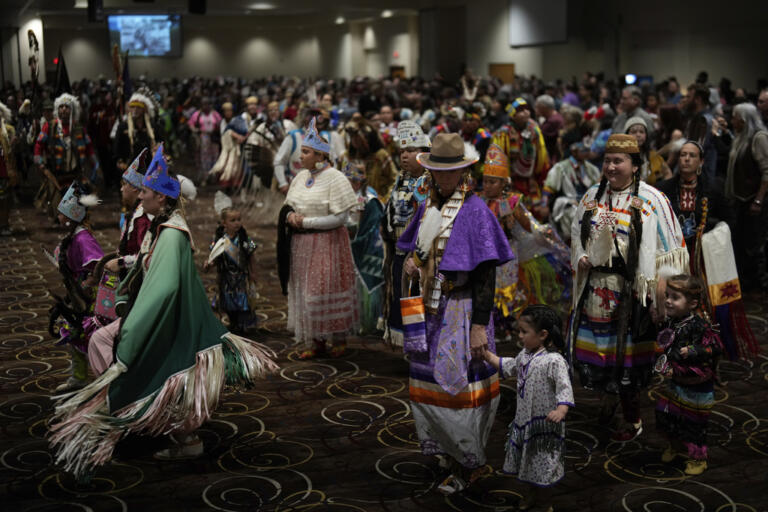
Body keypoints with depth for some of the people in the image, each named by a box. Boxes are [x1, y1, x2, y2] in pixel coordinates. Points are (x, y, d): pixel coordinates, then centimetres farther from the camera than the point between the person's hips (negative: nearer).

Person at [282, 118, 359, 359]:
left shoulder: (335, 178, -11)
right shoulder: (301, 177, 10)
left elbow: (340, 217, -16)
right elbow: (289, 205, 18)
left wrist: (306, 221, -16)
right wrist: (291, 216, -7)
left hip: (327, 243, -7)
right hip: (301, 244, 7)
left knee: (327, 289, -1)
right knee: (304, 291, 9)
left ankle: (339, 339, 17)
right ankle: (314, 341, 19)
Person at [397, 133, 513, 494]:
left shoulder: (475, 211, -13)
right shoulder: (427, 207, 9)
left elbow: (486, 274, -15)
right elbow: (415, 248, 25)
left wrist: (479, 325, -20)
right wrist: (410, 261, 0)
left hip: (461, 311, -7)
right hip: (430, 311, 7)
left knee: (457, 389, -3)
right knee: (428, 387, 12)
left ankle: (470, 464, 16)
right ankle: (457, 462, 27)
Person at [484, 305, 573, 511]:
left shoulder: (554, 360, -24)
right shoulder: (525, 355, 3)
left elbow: (564, 388, -29)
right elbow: (508, 367, 20)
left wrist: (561, 410, -44)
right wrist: (487, 355, 17)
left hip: (544, 422, -8)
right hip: (524, 417, 8)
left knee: (543, 462, 8)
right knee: (527, 458, 21)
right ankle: (531, 494, 41)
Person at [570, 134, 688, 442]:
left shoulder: (651, 201, -7)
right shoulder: (592, 197, 8)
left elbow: (669, 249, -6)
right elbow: (577, 235, 20)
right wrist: (580, 258, 0)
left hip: (630, 289, -5)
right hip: (595, 286, 5)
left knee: (626, 350, 0)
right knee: (595, 346, 10)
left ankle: (633, 419, 18)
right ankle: (609, 397, 37)